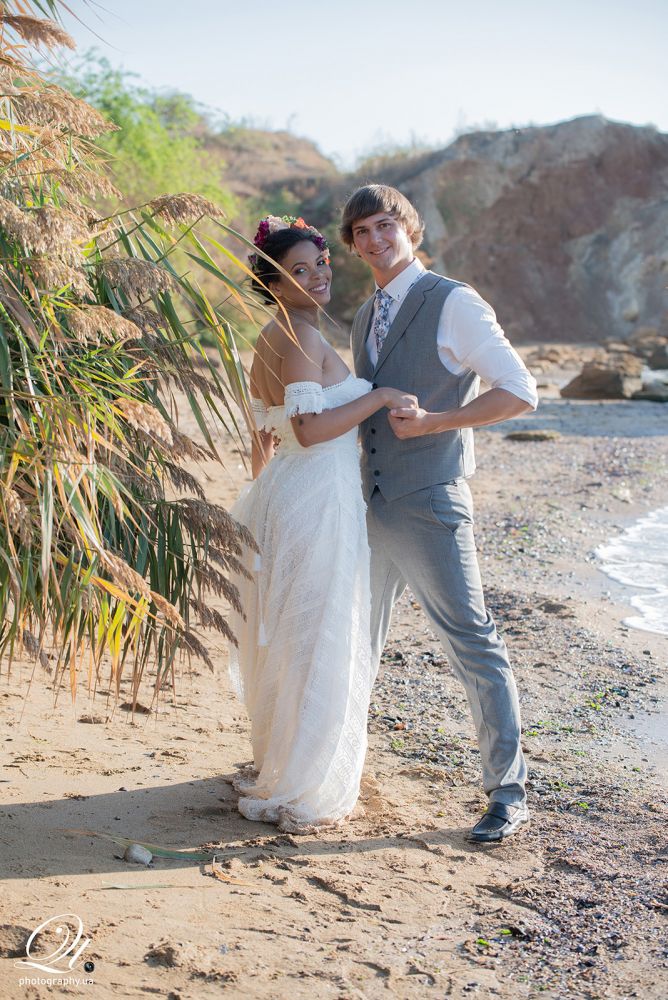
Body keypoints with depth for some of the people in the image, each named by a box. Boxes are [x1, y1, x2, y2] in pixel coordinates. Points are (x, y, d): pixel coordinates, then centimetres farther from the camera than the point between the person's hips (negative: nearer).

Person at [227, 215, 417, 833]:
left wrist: (265, 497, 27)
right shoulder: (300, 336, -16)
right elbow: (309, 428, -25)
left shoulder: (269, 342, 14)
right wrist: (382, 396, -18)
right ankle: (296, 794, 8)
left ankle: (275, 769, 33)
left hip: (280, 499, 10)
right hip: (316, 503, -10)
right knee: (317, 646, -1)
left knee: (285, 643, 19)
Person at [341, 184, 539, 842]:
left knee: (472, 644, -2)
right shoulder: (364, 318, 15)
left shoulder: (452, 303, -9)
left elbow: (520, 392, -13)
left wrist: (433, 421, -17)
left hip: (429, 509, -7)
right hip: (369, 510, 7)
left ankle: (508, 792, 8)